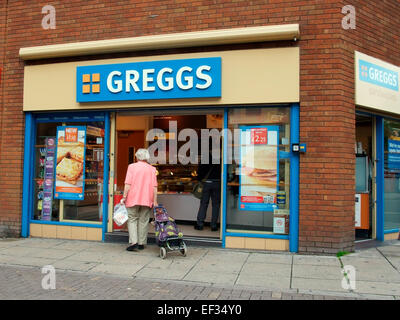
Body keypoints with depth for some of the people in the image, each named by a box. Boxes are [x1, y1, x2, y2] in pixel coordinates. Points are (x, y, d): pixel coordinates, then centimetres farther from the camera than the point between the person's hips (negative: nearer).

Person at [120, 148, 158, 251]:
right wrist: (155, 201, 4)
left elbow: (128, 184, -7)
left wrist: (124, 197, -3)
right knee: (143, 221, 9)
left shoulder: (132, 166, 0)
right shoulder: (152, 169, 5)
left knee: (132, 219, 5)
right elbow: (154, 187, 1)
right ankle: (141, 243, 12)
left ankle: (133, 242, -8)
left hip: (133, 198, -2)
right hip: (147, 200, 2)